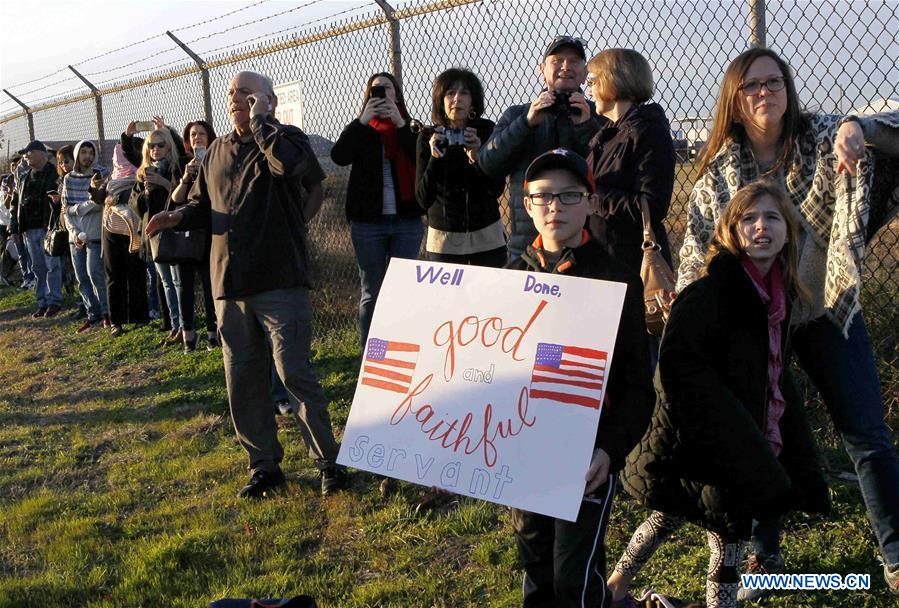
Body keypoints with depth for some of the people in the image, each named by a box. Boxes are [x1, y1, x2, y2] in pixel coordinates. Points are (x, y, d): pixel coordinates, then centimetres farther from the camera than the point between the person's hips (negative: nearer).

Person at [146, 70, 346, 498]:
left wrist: (260, 122, -14)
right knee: (242, 382, 9)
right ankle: (265, 466, 23)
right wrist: (179, 217, 4)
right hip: (230, 286, 7)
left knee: (294, 373, -7)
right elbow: (203, 203, 25)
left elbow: (288, 164, -27)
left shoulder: (286, 139, -2)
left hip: (280, 282, -6)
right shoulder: (218, 151, 17)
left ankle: (328, 462, 7)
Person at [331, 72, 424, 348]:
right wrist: (363, 120, -18)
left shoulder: (410, 128, 10)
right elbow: (339, 156, -10)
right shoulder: (360, 130, 10)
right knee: (371, 292, 4)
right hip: (368, 222, 0)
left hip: (407, 221, 0)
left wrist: (400, 123, -17)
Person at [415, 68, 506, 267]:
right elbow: (423, 200, -11)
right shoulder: (428, 138, -5)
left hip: (486, 236, 0)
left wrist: (476, 158, -25)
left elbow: (497, 190, -10)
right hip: (443, 237, 0)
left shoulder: (487, 131, -5)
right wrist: (434, 158, -24)